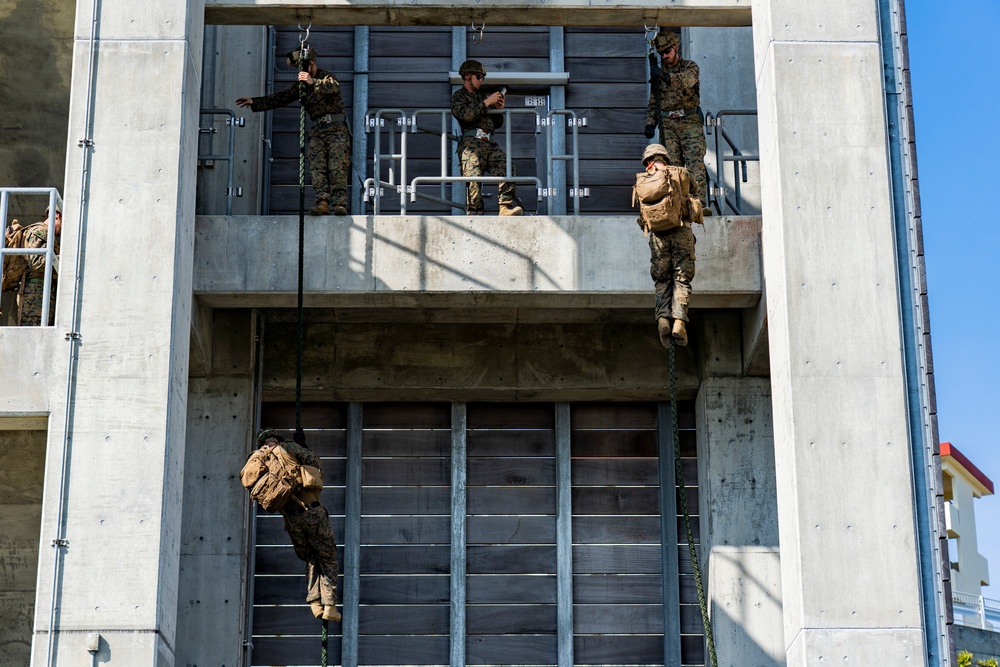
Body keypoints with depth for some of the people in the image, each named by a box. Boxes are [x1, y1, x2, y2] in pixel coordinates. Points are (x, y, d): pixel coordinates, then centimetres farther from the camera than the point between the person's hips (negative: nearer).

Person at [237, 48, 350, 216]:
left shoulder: (327, 77, 0)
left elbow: (333, 86, -23)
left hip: (336, 128, -6)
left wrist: (313, 82, -40)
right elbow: (280, 98, 17)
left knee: (337, 167, -17)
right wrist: (255, 102, 7)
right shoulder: (300, 84, 20)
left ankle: (340, 204, -23)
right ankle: (323, 202, -23)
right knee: (317, 167, -12)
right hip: (317, 131, 6)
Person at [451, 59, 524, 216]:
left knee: (507, 168, -12)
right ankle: (475, 213, -15)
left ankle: (507, 208, -17)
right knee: (474, 178, -16)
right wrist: (486, 103, -8)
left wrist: (499, 108, 14)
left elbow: (497, 124, 33)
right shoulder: (458, 96, 10)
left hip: (489, 144, 6)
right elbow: (466, 115, -13)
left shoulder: (482, 96, 30)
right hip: (471, 143, -6)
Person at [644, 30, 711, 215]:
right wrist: (650, 123, 5)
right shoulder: (658, 73, 19)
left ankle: (700, 204, -26)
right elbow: (653, 103, 21)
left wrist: (668, 77, -34)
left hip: (689, 122, -3)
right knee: (672, 165, -7)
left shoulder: (690, 67, 8)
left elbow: (687, 80, -17)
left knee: (695, 162, -17)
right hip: (667, 124, 3)